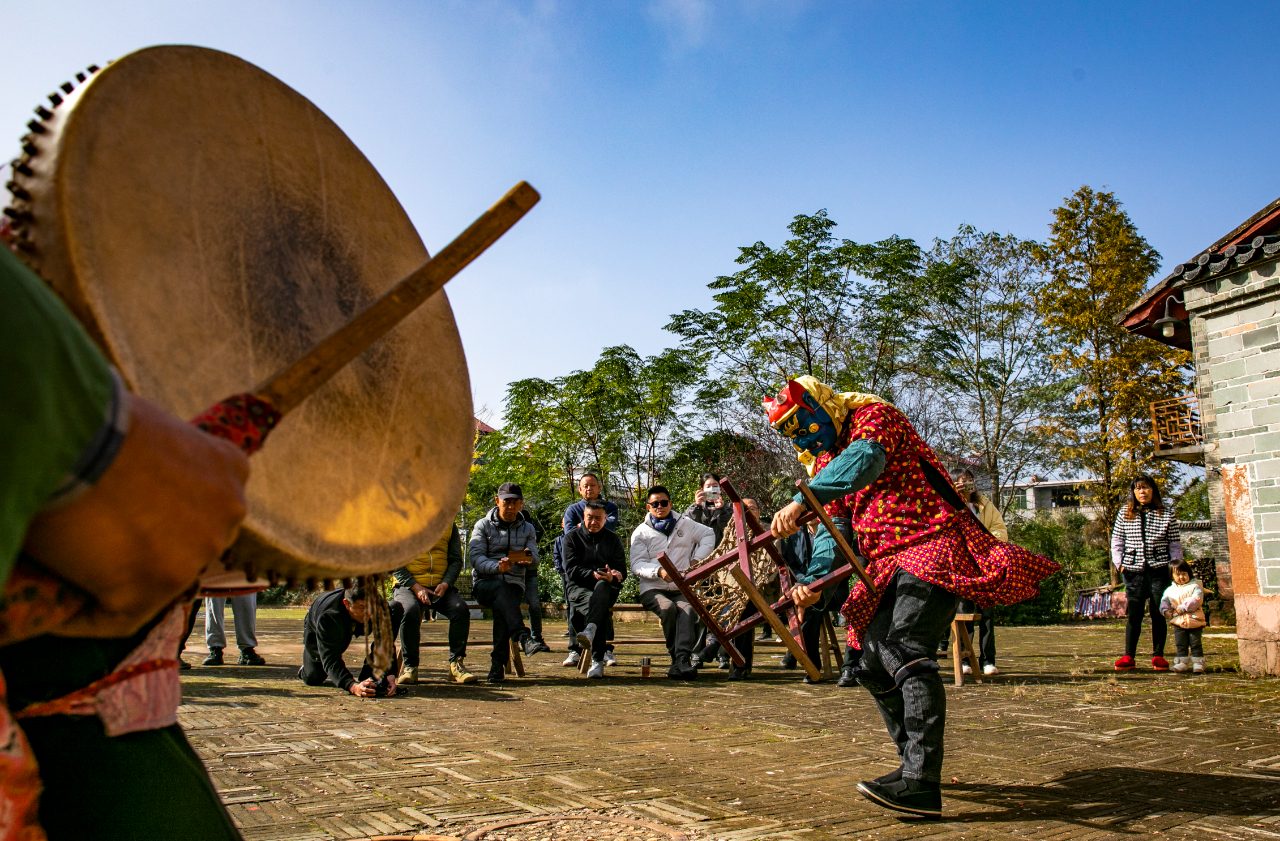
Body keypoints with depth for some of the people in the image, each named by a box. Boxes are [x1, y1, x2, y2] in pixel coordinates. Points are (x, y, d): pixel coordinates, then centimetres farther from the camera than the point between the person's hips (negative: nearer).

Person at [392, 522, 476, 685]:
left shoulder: (449, 525, 12)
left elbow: (456, 560, 10)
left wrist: (445, 583, -9)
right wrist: (416, 587, -14)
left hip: (440, 586, 2)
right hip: (408, 586, -2)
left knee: (461, 609, -26)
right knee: (410, 610, -34)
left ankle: (456, 663, -15)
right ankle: (409, 666, -21)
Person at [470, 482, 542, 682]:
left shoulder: (527, 529, 18)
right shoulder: (483, 525, 10)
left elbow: (534, 558, 2)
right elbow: (476, 558, -5)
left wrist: (528, 557, -24)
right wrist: (497, 567, -26)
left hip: (514, 584, 1)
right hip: (484, 583, -1)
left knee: (501, 605, -34)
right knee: (501, 589, -37)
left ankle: (498, 662, -35)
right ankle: (523, 638, -55)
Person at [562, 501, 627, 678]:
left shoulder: (613, 540, 20)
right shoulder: (572, 537, 13)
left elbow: (622, 571, 9)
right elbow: (571, 570, -1)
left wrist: (612, 576, -17)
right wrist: (593, 574, -20)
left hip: (607, 588, 1)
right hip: (578, 587, -1)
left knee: (601, 586, -40)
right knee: (601, 607, -37)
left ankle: (589, 631, -65)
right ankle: (598, 660, -50)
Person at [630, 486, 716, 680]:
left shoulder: (685, 524, 16)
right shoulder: (641, 532, 10)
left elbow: (709, 535, 27)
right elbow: (637, 565, -1)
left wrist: (696, 560, 13)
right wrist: (659, 571, -21)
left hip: (682, 589, 1)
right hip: (653, 589, -1)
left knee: (687, 610, -33)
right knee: (668, 608, -34)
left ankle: (682, 659, -46)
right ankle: (677, 657, -24)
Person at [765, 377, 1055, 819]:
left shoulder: (873, 416, -4)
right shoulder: (821, 460, 21)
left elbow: (864, 459, -28)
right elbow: (831, 525, 13)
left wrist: (801, 500, -40)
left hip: (931, 543, -9)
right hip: (889, 567, 9)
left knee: (906, 649, -25)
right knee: (873, 666, 8)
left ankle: (922, 785, -30)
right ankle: (916, 764, 25)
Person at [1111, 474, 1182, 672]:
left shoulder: (1166, 513, 4)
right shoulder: (1125, 513, 8)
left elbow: (1175, 543, 7)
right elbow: (1116, 540, 12)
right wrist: (1119, 563, 3)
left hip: (1159, 569, 0)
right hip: (1134, 570, 1)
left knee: (1158, 614, 4)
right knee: (1133, 614, 0)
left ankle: (1158, 656, 14)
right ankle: (1128, 657, 4)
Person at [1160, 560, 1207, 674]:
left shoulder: (1195, 587, -2)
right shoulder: (1170, 590, 12)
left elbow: (1195, 600, -17)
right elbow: (1164, 601, 16)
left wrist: (1181, 608, -20)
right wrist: (1165, 611, -4)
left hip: (1194, 621, -4)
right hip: (1178, 622, 4)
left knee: (1195, 643, 0)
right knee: (1181, 644, 8)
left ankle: (1198, 663, 8)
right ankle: (1182, 662, 15)